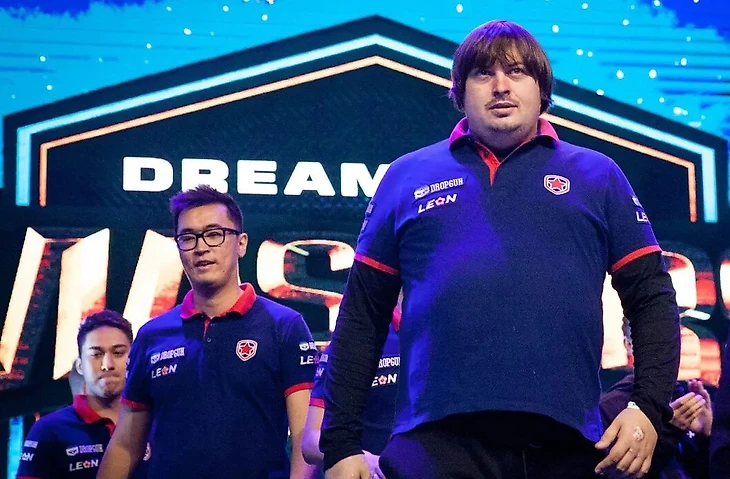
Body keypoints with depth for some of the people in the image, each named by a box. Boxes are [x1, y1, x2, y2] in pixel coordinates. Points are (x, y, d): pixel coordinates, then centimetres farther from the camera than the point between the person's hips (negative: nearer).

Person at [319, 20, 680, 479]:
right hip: (437, 441, 0)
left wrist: (650, 407, -3)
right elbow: (363, 315, 13)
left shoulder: (597, 176, 13)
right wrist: (341, 442, 8)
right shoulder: (407, 177, 13)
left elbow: (652, 298, 11)